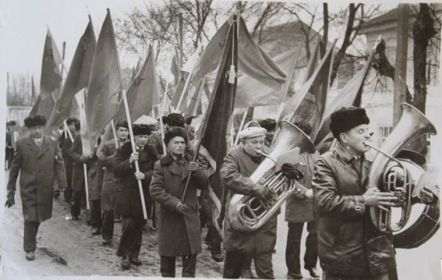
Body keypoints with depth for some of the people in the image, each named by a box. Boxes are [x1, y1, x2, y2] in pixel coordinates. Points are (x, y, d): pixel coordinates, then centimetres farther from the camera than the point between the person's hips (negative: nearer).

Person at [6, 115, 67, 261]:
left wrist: (62, 185, -10)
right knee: (30, 219, -1)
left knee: (39, 217, 12)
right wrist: (11, 191, 3)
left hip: (46, 189, 2)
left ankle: (31, 239, 37)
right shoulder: (21, 144, 0)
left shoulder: (53, 144, 3)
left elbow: (59, 165, 1)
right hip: (28, 189, -2)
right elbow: (14, 169, 3)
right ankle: (29, 249, 15)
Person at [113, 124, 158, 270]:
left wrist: (145, 175, -20)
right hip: (127, 194, -3)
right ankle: (124, 255, 7)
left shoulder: (151, 151, 5)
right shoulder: (124, 150, -2)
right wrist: (129, 161, -24)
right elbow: (116, 169, -9)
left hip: (145, 194, 3)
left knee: (139, 225, 10)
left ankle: (134, 254, 25)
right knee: (129, 224, -9)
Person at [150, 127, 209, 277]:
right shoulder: (161, 165, -2)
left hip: (190, 216, 3)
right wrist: (174, 203, -19)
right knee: (167, 256, 8)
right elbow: (155, 190, -11)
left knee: (190, 255, 3)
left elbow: (204, 184, 4)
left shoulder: (191, 163, 11)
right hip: (169, 217, -3)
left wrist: (197, 172, -15)